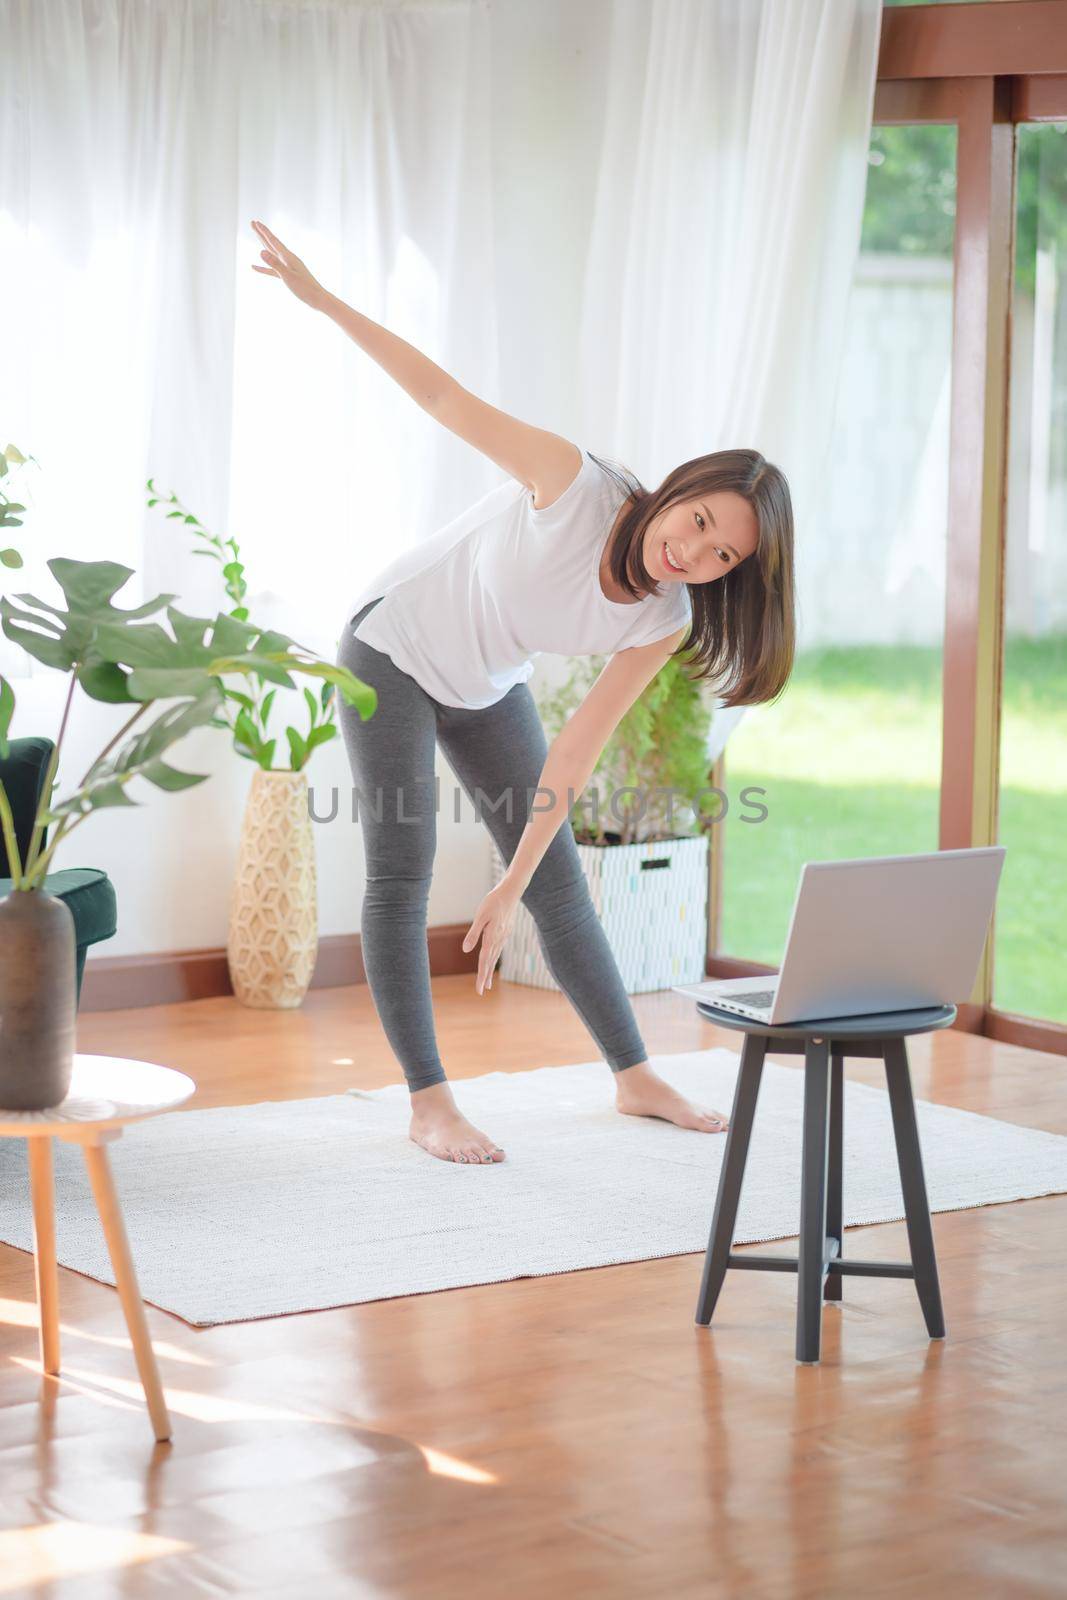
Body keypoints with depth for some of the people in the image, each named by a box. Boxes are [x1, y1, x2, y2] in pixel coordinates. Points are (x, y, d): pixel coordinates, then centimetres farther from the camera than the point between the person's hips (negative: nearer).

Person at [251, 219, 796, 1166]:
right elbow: (445, 399, -29)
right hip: (396, 646, -4)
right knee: (402, 873, -9)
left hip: (488, 688, 5)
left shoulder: (663, 622, -20)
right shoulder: (574, 485, -33)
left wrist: (509, 890, -20)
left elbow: (574, 757, -18)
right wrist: (322, 300, -33)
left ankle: (635, 1079, 19)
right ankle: (429, 1103, -4)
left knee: (561, 883, 6)